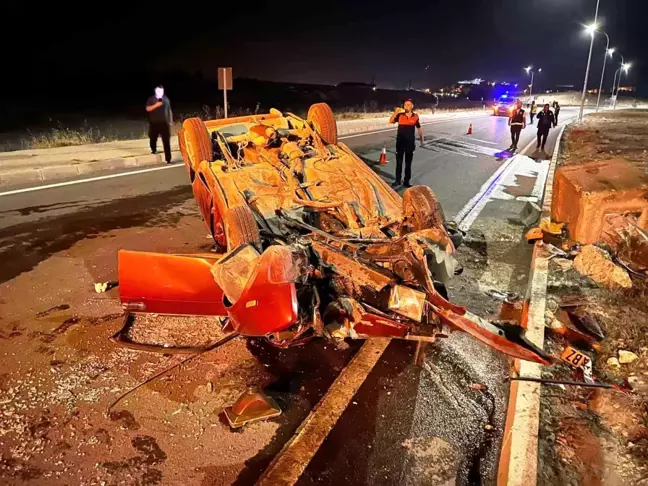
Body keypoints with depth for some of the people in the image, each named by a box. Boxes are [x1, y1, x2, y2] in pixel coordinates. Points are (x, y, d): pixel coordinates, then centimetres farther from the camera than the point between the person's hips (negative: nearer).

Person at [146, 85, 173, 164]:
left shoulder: (166, 99, 8)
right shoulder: (151, 99, 2)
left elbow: (169, 110, 13)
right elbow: (148, 109, -7)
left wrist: (171, 121, 11)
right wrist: (156, 105, -20)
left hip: (164, 123, 0)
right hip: (154, 123, 0)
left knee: (166, 141, -7)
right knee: (153, 138, 11)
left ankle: (168, 159, -8)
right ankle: (154, 149, 43)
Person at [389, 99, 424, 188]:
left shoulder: (415, 116, -3)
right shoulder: (400, 115, -5)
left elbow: (419, 128, 9)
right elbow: (391, 121, -15)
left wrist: (421, 139, 15)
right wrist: (396, 112, -26)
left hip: (410, 143, 0)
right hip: (400, 142, 0)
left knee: (408, 163, 9)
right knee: (399, 163, 8)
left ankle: (406, 181, 20)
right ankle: (397, 181, 20)